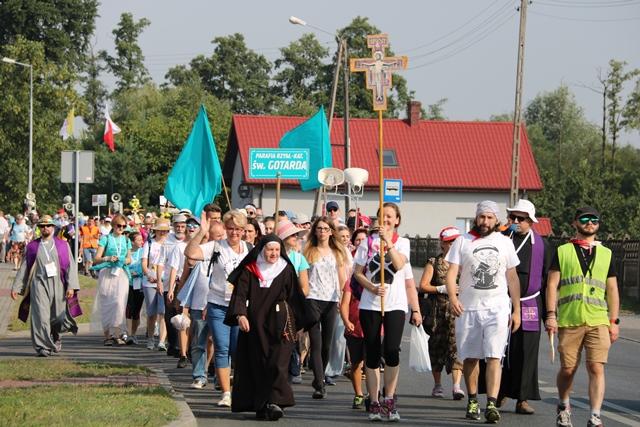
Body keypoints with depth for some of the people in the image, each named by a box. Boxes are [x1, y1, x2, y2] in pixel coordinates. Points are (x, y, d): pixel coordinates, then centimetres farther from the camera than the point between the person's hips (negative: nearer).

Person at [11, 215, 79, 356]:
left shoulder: (62, 245, 7)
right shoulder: (32, 246, 8)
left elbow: (69, 266, 5)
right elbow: (24, 267, 11)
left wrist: (71, 286, -5)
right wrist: (16, 287, 7)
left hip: (57, 285, 1)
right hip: (39, 285, -1)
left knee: (58, 316, 5)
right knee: (41, 316, -11)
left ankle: (55, 337, 36)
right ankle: (43, 348, -8)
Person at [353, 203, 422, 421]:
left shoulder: (402, 242, 6)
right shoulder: (368, 242, 7)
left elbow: (399, 264, -13)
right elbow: (358, 273, 4)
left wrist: (387, 240, -19)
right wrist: (372, 288, -12)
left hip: (395, 305, -1)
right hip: (370, 305, 1)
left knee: (391, 352, -12)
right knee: (372, 354, 2)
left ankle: (389, 400, 1)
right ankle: (374, 403, 9)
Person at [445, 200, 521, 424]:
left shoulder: (505, 243, 8)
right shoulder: (463, 242, 3)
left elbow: (512, 278, 12)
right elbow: (452, 272, -5)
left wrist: (516, 310, 9)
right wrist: (452, 297, -23)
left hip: (497, 307, -1)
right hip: (468, 307, 1)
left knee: (494, 357, -12)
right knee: (470, 357, 9)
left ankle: (492, 404, -20)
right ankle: (472, 401, 24)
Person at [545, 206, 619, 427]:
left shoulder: (606, 254, 16)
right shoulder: (563, 251, 11)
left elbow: (612, 290, 16)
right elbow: (552, 285, 7)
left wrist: (614, 321, 8)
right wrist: (551, 315, -4)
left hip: (598, 321, 1)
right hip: (569, 320, -1)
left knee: (596, 368, -12)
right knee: (567, 370, 5)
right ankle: (563, 406, 31)